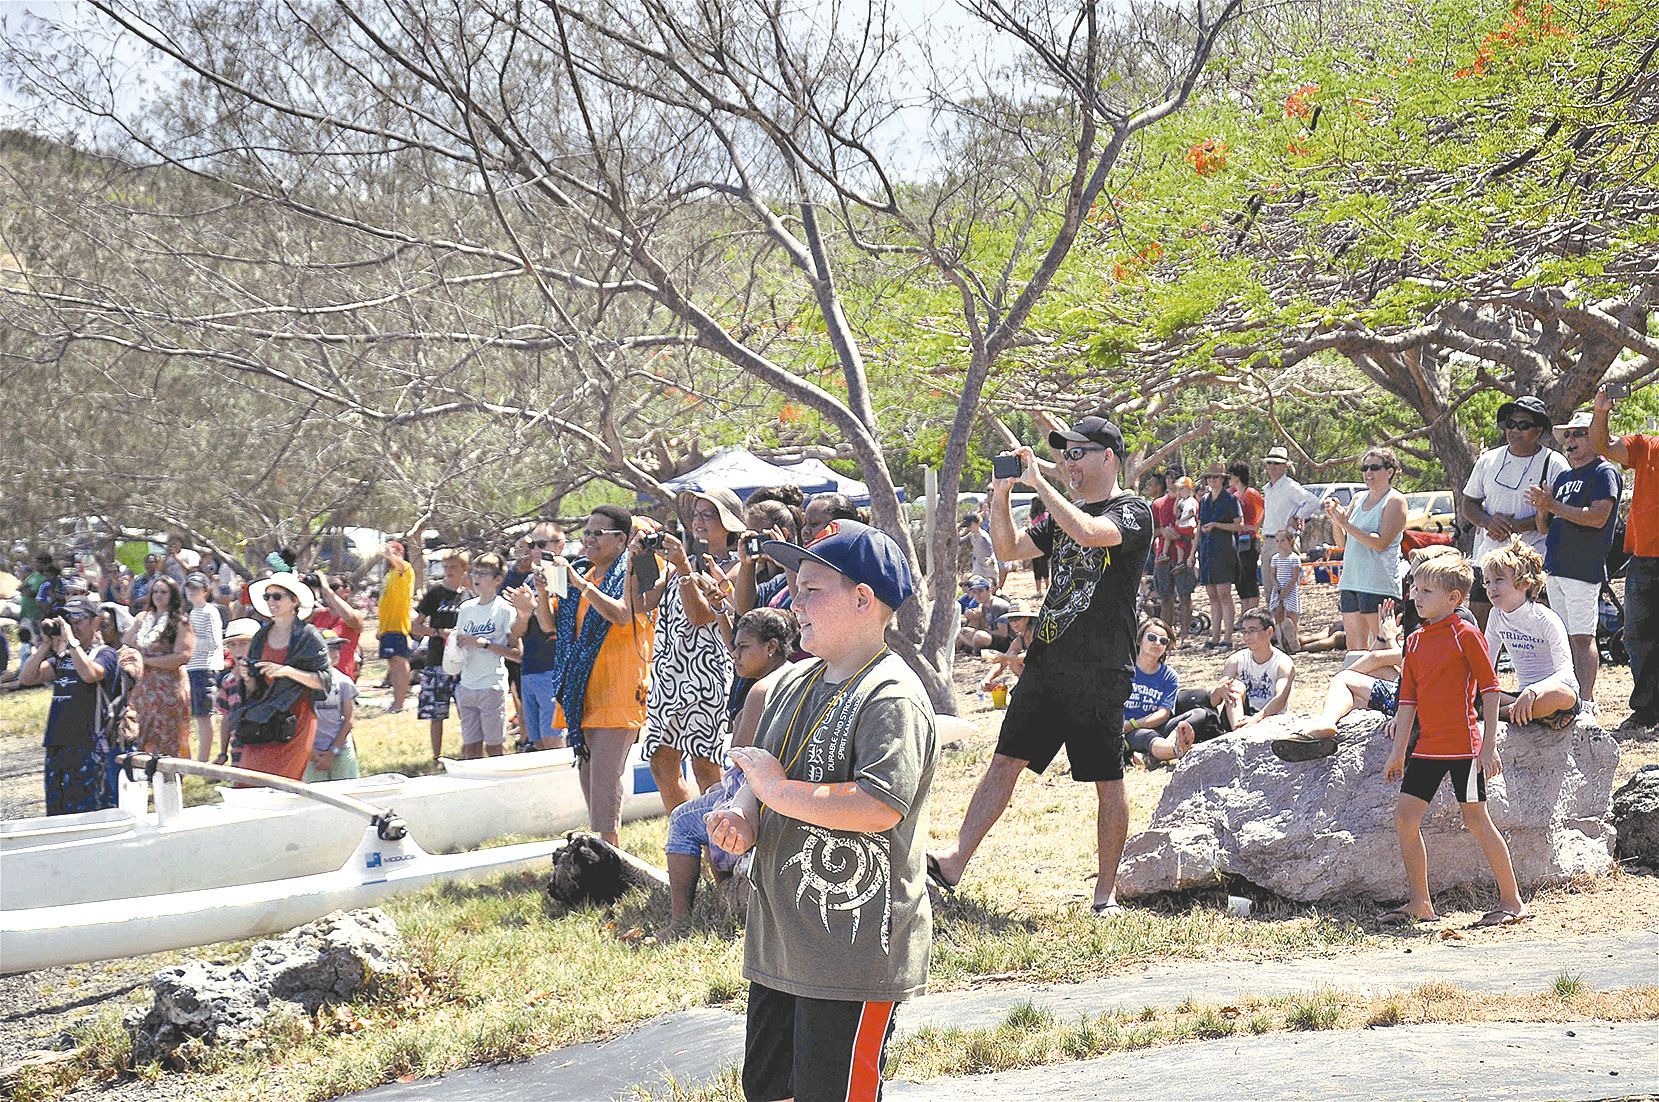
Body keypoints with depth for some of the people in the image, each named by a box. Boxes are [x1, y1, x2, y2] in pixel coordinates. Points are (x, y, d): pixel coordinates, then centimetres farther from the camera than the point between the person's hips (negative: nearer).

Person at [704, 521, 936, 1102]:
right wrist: (741, 814, -3)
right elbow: (759, 772, 20)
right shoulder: (794, 683, 13)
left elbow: (880, 808, -28)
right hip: (780, 942, 9)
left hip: (855, 951, -9)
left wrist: (779, 791, -19)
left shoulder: (891, 697, -16)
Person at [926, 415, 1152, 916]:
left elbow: (1088, 532, -26)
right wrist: (1001, 495, 1)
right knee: (1005, 761, 3)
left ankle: (1106, 890, 10)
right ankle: (955, 861, 2)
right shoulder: (1063, 513, 17)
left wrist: (1039, 482, -19)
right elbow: (1009, 548, 16)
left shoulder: (1133, 512, -6)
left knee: (1107, 781, 2)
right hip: (1046, 663, 7)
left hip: (1100, 674, -7)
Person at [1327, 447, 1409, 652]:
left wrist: (1345, 524, -18)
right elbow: (1343, 542, 18)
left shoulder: (1394, 501, -4)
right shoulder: (1358, 499, 17)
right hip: (1351, 580, 7)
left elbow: (1381, 543, -16)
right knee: (1354, 646, 7)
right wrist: (1334, 518, 0)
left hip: (1380, 584, -7)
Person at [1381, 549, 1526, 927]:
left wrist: (1489, 746, -13)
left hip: (1463, 745, -7)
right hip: (1428, 746, 7)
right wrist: (1398, 752, 13)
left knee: (1475, 819, -4)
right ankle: (1419, 903, 13)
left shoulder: (1466, 635, -9)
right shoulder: (1415, 641, 11)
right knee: (1405, 817, 3)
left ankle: (1512, 902, 7)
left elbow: (1490, 689, -9)